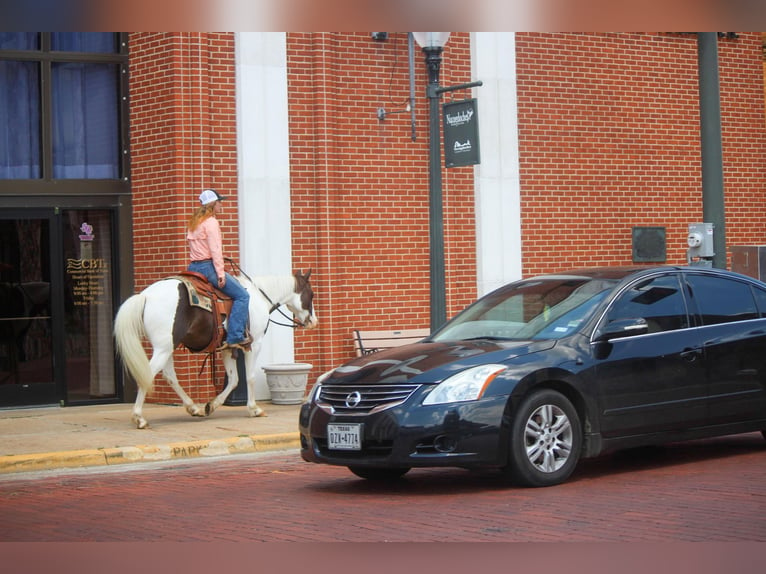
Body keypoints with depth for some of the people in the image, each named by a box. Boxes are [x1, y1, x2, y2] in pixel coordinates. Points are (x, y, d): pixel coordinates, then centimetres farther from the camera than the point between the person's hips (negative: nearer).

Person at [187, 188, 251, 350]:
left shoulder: (194, 223, 17)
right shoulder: (211, 222, -10)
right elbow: (215, 250, -16)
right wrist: (220, 273, -17)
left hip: (193, 267, 10)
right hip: (207, 267, -10)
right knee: (242, 295, -7)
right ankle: (235, 337, -15)